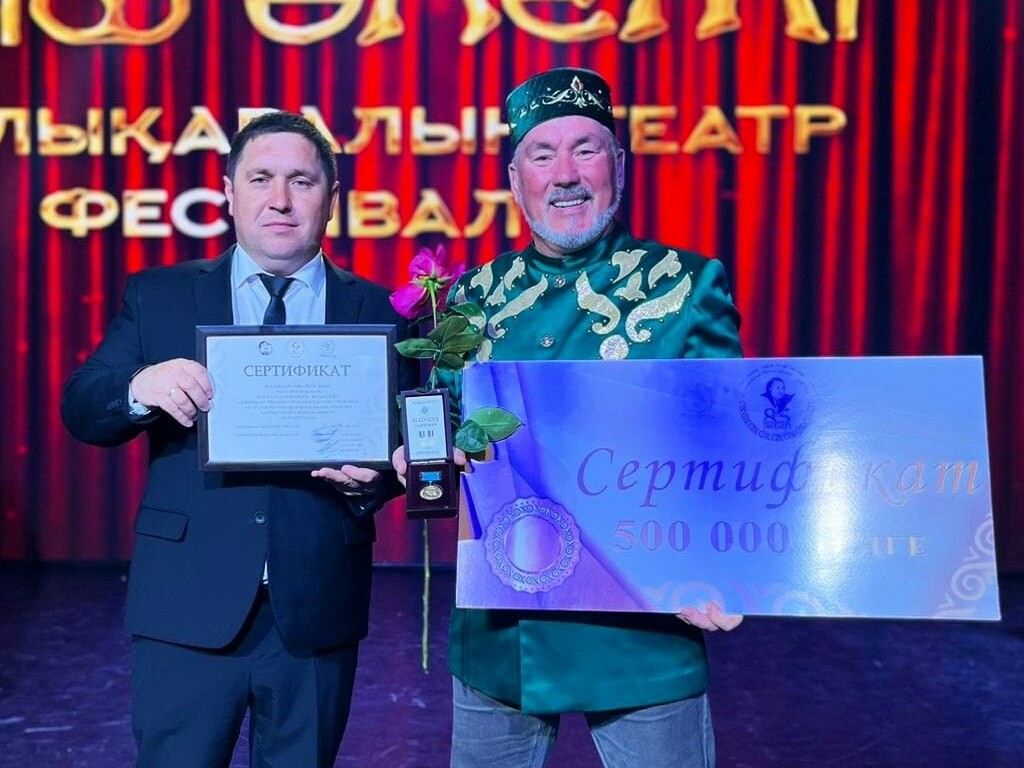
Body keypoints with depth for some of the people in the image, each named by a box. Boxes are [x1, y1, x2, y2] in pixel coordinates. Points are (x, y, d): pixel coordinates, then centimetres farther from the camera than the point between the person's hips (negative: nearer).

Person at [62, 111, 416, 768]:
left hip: (319, 610, 1)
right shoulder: (158, 296, 5)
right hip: (187, 607, 0)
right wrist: (138, 389, -22)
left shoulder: (378, 311, 4)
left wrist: (370, 476, -20)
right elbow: (82, 412, 0)